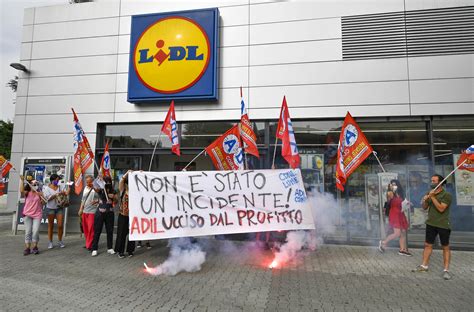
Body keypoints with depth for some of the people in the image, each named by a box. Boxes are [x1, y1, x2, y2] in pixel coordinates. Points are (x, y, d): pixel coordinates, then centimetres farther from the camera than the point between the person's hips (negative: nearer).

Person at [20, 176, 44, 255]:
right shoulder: (27, 193, 2)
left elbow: (43, 202, 0)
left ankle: (34, 247, 9)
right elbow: (21, 191, -20)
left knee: (36, 231, -5)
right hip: (27, 214, 0)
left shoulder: (40, 193, 5)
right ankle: (27, 248, 8)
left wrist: (41, 195, -16)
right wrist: (22, 181, -23)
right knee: (28, 231, 2)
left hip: (37, 215, 0)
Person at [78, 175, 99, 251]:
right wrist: (81, 209, 18)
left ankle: (90, 245, 5)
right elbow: (83, 199, 21)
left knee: (91, 229, -4)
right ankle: (88, 243, 25)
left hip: (92, 211, -7)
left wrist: (97, 201, -23)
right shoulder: (85, 188, 13)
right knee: (85, 229, 12)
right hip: (84, 211, 7)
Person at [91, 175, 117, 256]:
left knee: (110, 231, 8)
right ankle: (94, 249, 11)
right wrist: (99, 180, -39)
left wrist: (113, 197, -12)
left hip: (109, 213, 3)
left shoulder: (113, 191, 5)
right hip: (100, 213, -3)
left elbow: (116, 201, 9)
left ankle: (109, 248, 19)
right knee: (97, 231, 2)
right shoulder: (100, 190, -3)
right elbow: (95, 187, -25)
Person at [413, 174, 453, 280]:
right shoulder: (430, 193, 8)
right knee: (428, 245, 10)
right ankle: (424, 265, 18)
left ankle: (446, 270, 11)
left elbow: (441, 209, -21)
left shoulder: (447, 195, -11)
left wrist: (432, 197, -22)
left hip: (443, 225, -5)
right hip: (431, 224, 6)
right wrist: (425, 200, -9)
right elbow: (424, 207, 10)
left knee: (445, 247, 5)